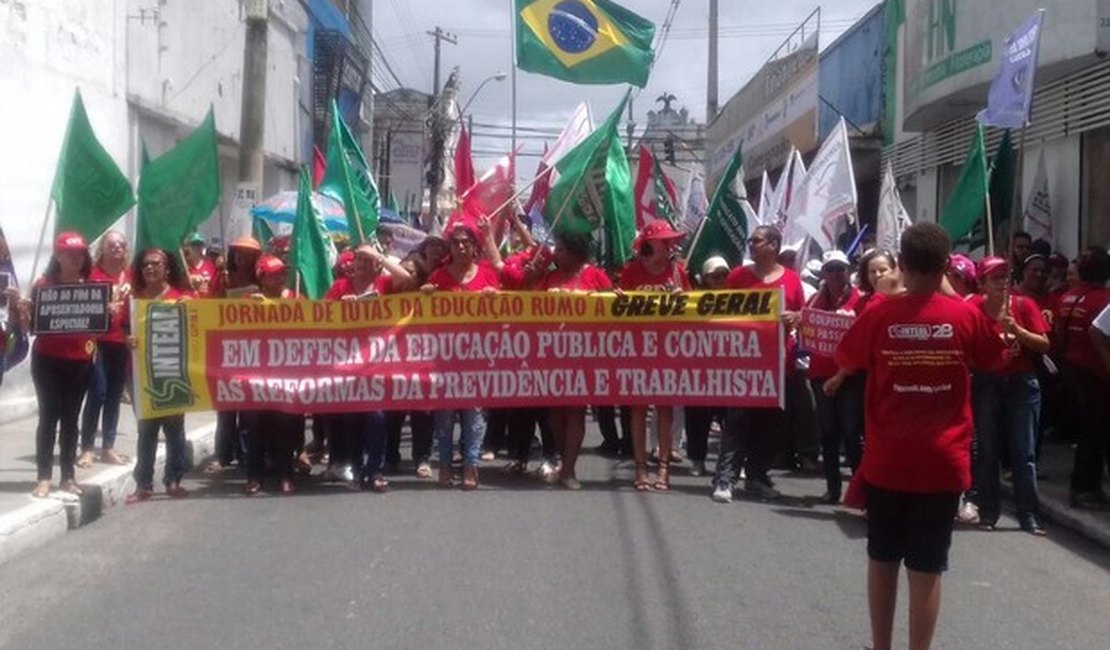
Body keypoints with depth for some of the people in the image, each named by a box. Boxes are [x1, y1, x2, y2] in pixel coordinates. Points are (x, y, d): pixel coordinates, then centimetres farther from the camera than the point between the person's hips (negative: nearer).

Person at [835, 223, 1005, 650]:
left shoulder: (880, 314, -8)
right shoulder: (966, 315, -7)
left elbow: (845, 361, 7)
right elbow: (992, 357, 13)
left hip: (886, 462, 1)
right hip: (943, 464, -1)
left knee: (882, 559, 16)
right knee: (926, 568, 6)